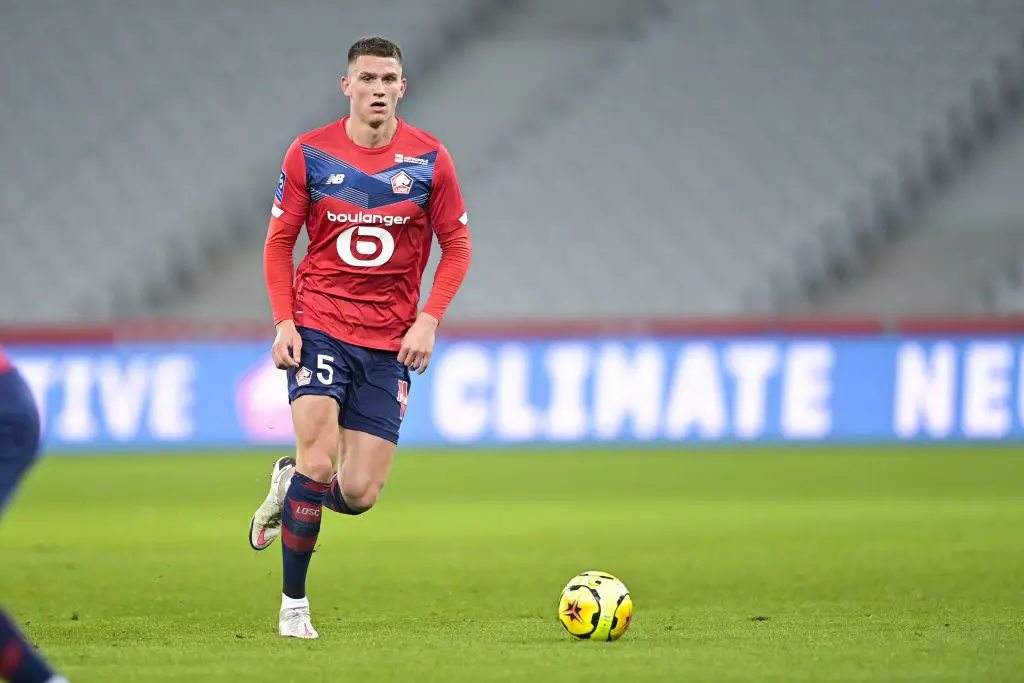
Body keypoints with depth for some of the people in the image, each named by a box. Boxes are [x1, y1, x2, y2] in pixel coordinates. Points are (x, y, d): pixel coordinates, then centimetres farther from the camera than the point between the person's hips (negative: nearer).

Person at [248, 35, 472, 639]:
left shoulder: (430, 160, -1)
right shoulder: (310, 154, -3)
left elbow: (457, 246, 5)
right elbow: (279, 242, 5)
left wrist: (428, 321, -7)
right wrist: (284, 322, -7)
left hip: (390, 341, 2)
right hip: (319, 324, -1)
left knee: (359, 494, -4)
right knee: (319, 460, -17)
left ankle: (290, 484, 31)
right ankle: (293, 605, -1)